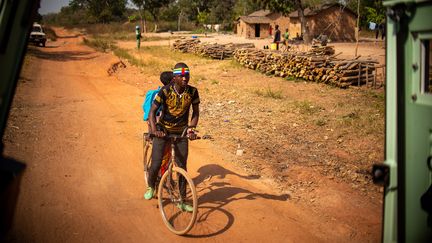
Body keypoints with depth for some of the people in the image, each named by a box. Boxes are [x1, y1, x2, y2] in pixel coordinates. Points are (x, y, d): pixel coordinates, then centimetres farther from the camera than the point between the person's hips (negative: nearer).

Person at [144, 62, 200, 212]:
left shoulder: (192, 92, -12)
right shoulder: (165, 91, -19)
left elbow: (195, 112, -1)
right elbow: (152, 111, -15)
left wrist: (191, 128, -17)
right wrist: (154, 130, -29)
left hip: (181, 132, 2)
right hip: (163, 130, -2)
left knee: (182, 167, 2)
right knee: (156, 164, -6)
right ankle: (151, 186, 28)